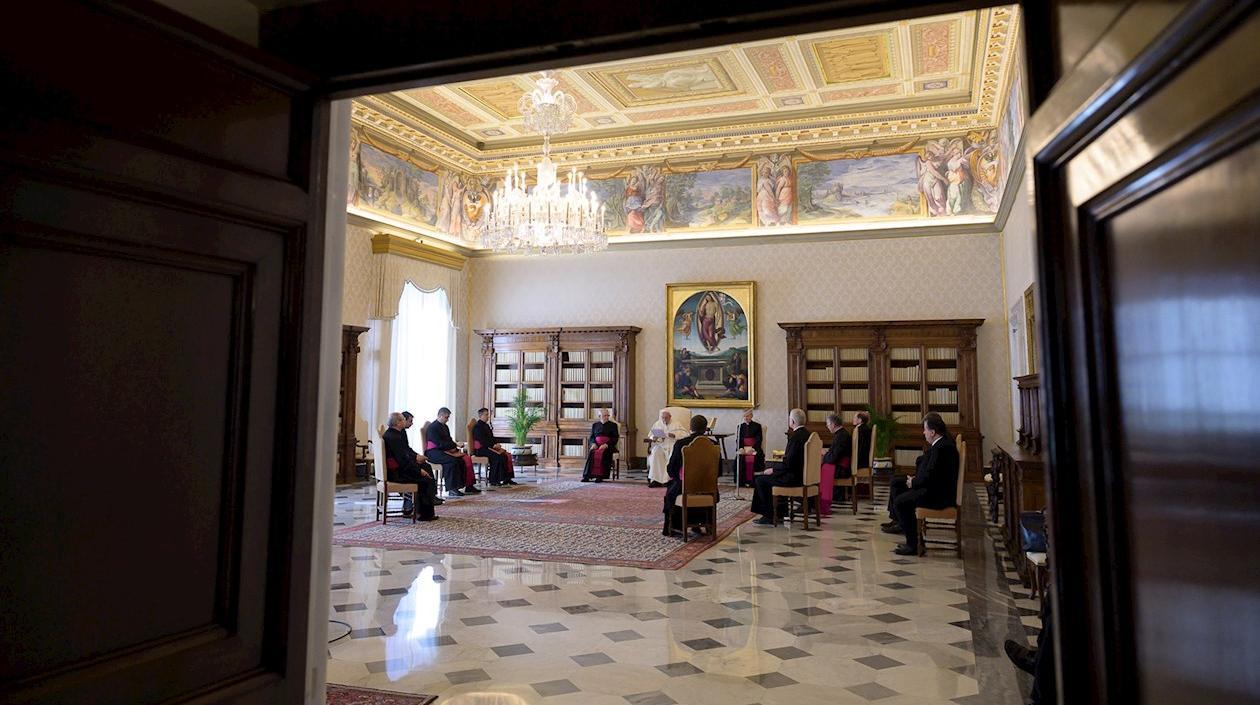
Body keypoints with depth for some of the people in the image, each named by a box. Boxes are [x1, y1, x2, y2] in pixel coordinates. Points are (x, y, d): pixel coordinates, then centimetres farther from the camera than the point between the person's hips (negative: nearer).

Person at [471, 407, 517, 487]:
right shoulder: (478, 426, -10)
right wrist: (493, 445, -20)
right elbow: (482, 440, -19)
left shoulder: (486, 425, 21)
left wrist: (496, 444, 4)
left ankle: (507, 478, -9)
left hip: (488, 447, 10)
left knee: (506, 455, -8)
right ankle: (493, 481, -25)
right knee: (497, 456, -30)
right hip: (481, 449, -10)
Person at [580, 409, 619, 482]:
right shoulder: (595, 425, 20)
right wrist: (593, 444, -6)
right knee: (591, 453, -30)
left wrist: (606, 444, -14)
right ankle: (587, 476, -32)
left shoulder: (613, 425, 11)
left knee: (602, 454, -35)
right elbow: (592, 437, 16)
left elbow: (615, 438, 2)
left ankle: (600, 476, -36)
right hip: (596, 445, 2)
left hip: (608, 446, -2)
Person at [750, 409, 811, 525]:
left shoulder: (795, 437, -21)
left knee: (760, 480, -2)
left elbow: (788, 463, -24)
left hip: (794, 477, -10)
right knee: (767, 477, 26)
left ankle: (770, 516, 5)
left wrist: (773, 470, -9)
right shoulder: (806, 433, 8)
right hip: (801, 474, 10)